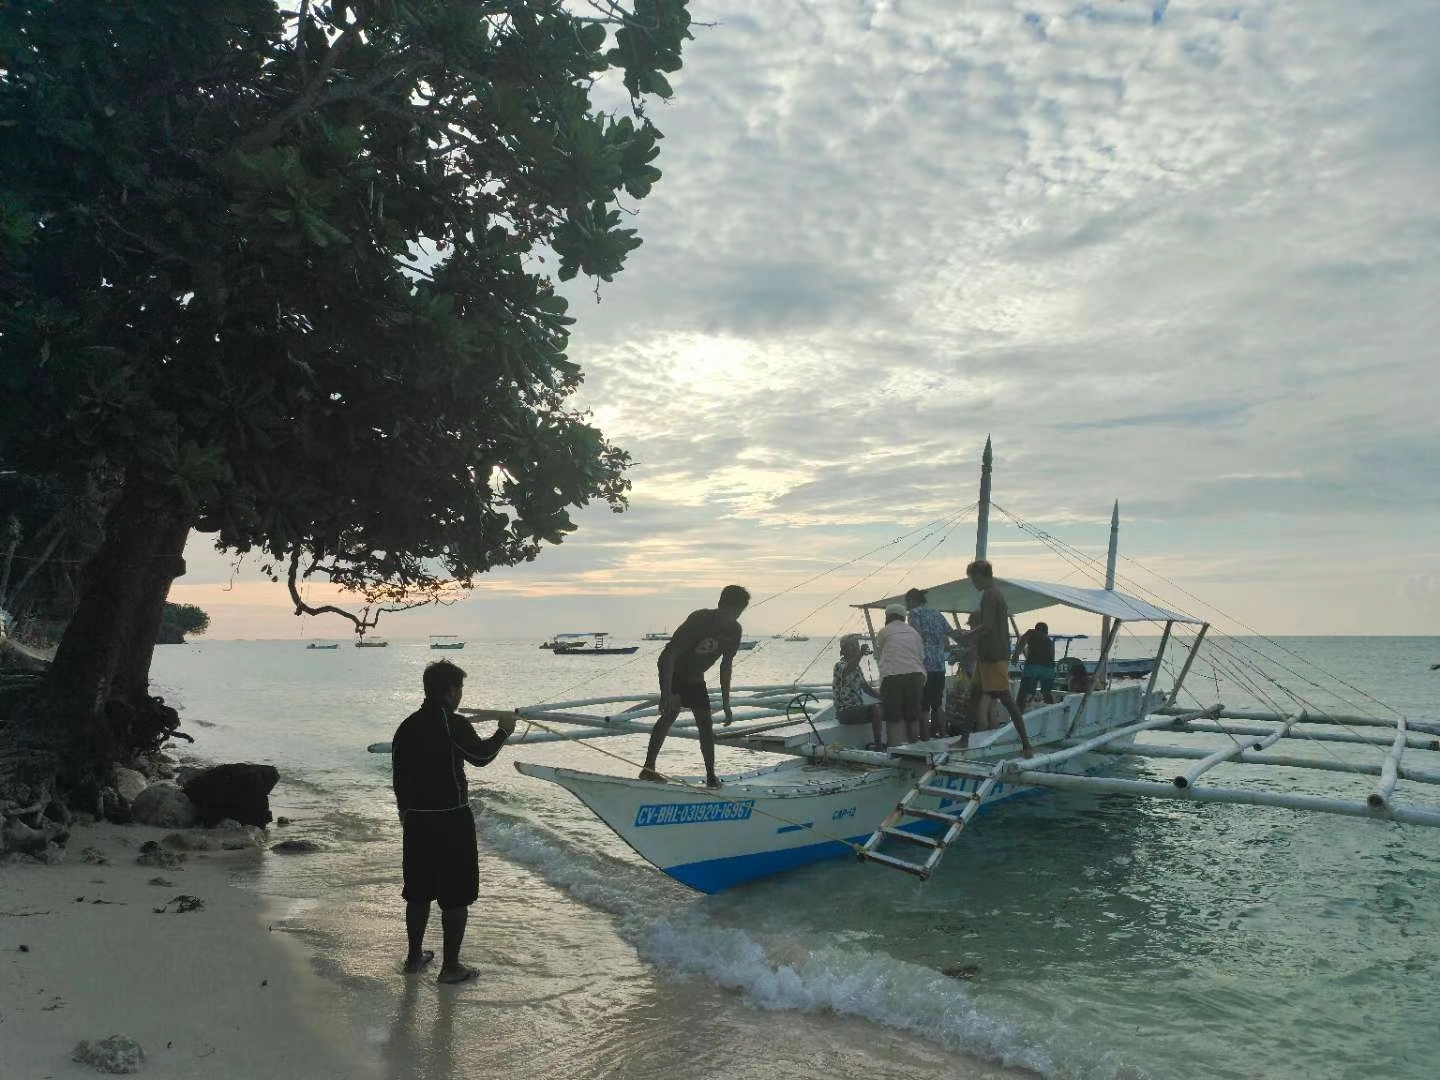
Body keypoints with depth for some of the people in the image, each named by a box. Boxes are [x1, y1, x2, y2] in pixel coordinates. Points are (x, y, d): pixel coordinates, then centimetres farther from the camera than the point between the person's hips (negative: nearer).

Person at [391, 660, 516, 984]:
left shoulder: (406, 727, 4)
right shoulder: (454, 724, -16)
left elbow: (398, 777, 10)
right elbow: (481, 755, -5)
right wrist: (503, 732, 12)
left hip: (416, 821, 7)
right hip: (452, 821, -7)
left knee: (419, 891, 20)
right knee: (456, 896, 4)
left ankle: (414, 956, 32)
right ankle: (450, 966, 10)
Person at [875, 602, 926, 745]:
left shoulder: (884, 631, 4)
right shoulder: (913, 631, 16)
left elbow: (878, 655, 13)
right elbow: (922, 655, 14)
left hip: (892, 676, -4)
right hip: (915, 675, 4)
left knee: (894, 717, -1)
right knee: (913, 716, 13)